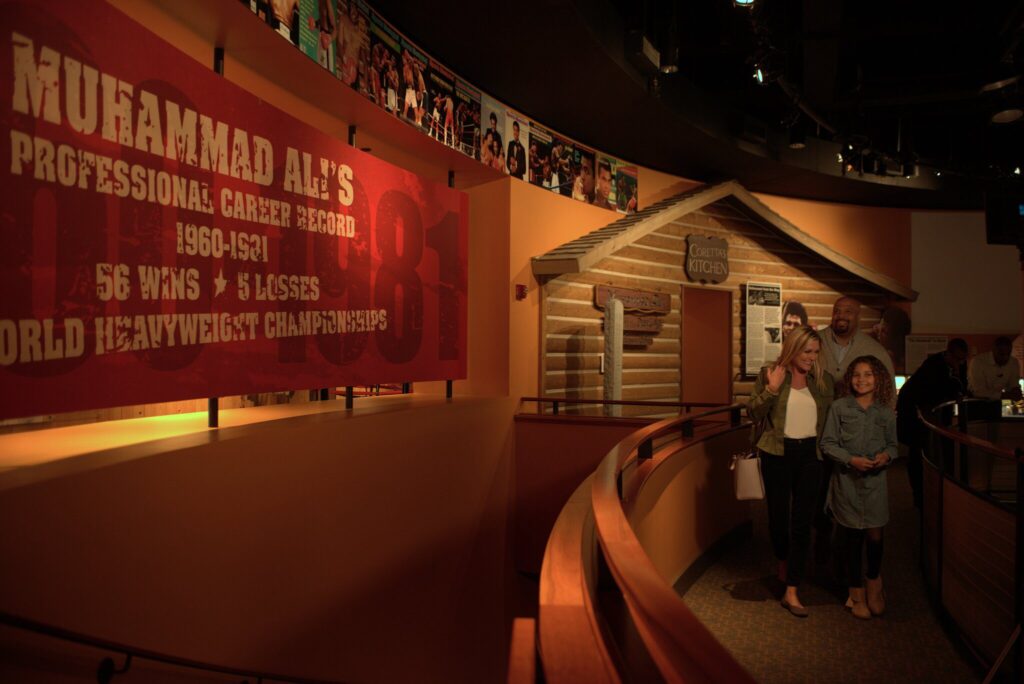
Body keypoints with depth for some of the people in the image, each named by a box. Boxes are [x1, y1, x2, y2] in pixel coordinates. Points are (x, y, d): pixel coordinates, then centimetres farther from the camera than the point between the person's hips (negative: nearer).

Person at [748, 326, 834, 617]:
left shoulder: (823, 379, 5)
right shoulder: (769, 373, -2)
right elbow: (753, 412, -5)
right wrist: (771, 388, -18)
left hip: (810, 454, 1)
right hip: (777, 453, -1)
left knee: (802, 522, -2)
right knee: (778, 514, 10)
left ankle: (791, 592, 1)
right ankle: (783, 561, 41)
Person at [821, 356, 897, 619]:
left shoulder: (886, 411, 3)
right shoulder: (839, 407, -3)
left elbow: (892, 444, 13)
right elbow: (827, 443, -3)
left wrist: (887, 455, -9)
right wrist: (851, 459, -15)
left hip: (875, 481, 1)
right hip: (847, 480, -1)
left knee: (875, 536, -2)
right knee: (853, 538, 6)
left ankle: (874, 581, 27)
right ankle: (857, 593, 22)